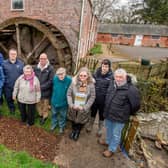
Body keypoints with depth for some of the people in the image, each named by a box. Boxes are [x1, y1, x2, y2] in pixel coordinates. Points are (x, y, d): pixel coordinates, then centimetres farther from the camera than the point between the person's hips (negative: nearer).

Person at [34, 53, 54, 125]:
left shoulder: (50, 68, -13)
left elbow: (51, 81, -15)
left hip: (46, 91, -3)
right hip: (37, 91, 4)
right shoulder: (36, 67, 0)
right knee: (38, 105, 19)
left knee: (45, 105, 14)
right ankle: (40, 115, 44)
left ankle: (45, 117, 37)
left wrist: (41, 87, -18)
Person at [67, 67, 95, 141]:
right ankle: (73, 131, 56)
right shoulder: (74, 82, -14)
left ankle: (77, 132, 51)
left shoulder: (91, 85, -15)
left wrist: (84, 107, -15)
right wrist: (71, 105, -15)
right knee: (73, 121, 24)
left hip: (83, 109, -1)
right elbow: (69, 94, -8)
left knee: (81, 122, 19)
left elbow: (92, 97, -11)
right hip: (74, 108, 1)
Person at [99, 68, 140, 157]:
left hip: (119, 117, -6)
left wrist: (128, 114, -1)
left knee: (116, 134, 16)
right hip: (108, 114, 7)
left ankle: (111, 149, 38)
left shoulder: (131, 89, -26)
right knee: (109, 130, 28)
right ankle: (108, 141, 55)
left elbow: (136, 105, -16)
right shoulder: (112, 83, -5)